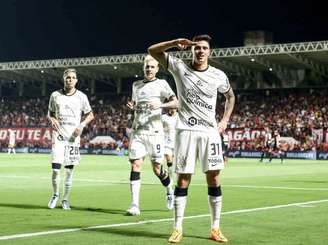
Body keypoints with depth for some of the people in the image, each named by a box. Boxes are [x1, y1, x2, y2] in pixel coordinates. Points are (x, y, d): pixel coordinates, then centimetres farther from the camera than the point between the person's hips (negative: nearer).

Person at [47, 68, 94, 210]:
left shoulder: (81, 97, 2)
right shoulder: (55, 95, 4)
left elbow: (90, 115, 11)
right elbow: (50, 112, 16)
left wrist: (82, 125, -6)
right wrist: (52, 120, -6)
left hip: (73, 136, 0)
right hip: (58, 135, 0)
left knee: (69, 170, 3)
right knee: (55, 169, -9)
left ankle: (65, 199, 17)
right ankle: (55, 195, 16)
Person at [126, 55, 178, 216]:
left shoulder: (161, 84, 1)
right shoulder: (136, 85, 16)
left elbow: (176, 103, -8)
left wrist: (161, 105, -25)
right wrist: (132, 106, 6)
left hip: (154, 131, -3)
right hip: (137, 131, 4)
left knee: (157, 169, 3)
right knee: (135, 164, -9)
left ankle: (170, 191, 32)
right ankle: (135, 204, -10)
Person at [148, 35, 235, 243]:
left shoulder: (219, 76, 5)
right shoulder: (180, 67, 1)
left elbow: (230, 96, 24)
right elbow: (152, 51, -3)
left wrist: (225, 120, 11)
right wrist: (176, 43, -17)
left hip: (210, 131, 2)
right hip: (186, 131, -2)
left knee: (214, 179, -1)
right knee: (183, 179, -2)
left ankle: (215, 228, 8)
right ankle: (178, 228, 5)